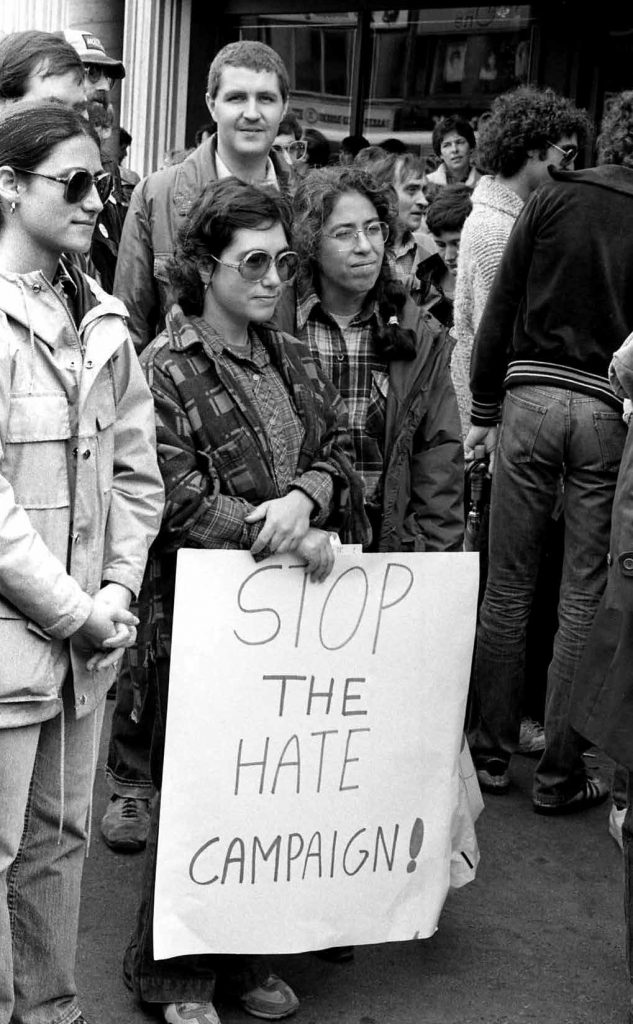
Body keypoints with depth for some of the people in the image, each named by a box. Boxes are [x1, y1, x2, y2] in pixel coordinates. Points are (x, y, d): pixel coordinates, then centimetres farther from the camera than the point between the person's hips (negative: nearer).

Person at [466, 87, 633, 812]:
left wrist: (483, 411, 7)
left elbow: (500, 311, 2)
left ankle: (491, 752, 19)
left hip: (531, 395, 1)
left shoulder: (553, 199, 4)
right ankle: (559, 773, 12)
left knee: (508, 586, 10)